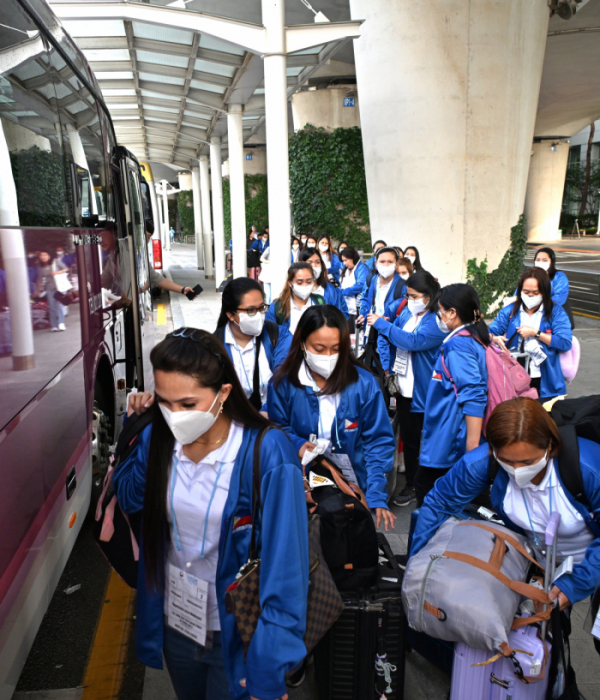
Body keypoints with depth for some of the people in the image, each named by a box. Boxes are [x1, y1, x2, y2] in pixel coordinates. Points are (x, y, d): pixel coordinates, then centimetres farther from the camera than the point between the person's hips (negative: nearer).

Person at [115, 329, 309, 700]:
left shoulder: (267, 455, -28)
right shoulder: (157, 439, -11)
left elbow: (284, 569, -24)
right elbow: (128, 497, 7)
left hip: (238, 634, -5)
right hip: (175, 623, 5)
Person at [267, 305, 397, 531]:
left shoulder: (363, 383, -13)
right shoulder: (283, 382, -11)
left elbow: (379, 441, -10)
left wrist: (377, 497, -18)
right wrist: (296, 444, -22)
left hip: (355, 486, 0)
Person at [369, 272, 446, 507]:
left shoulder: (437, 321, -18)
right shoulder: (407, 313, 5)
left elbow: (414, 341, -31)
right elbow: (393, 337, 18)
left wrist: (382, 324, -26)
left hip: (424, 391, -7)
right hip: (404, 387, 7)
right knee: (408, 438, 17)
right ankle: (411, 485, 31)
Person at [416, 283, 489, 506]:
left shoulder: (458, 344, -19)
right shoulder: (475, 338, 10)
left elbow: (473, 396, -26)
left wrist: (472, 447, -26)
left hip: (451, 443, -9)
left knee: (425, 486, 3)